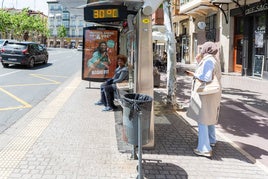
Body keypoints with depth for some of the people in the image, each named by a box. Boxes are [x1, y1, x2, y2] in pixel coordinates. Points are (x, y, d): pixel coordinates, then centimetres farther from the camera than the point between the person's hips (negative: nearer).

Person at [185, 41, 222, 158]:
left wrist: (193, 74, -14)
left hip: (206, 94, -10)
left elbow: (206, 78, -26)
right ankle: (211, 140, 41)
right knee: (210, 117, 24)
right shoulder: (214, 60, 12)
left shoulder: (208, 61, -17)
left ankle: (205, 149, -7)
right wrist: (199, 61, 14)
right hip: (213, 93, 10)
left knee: (202, 120, -7)